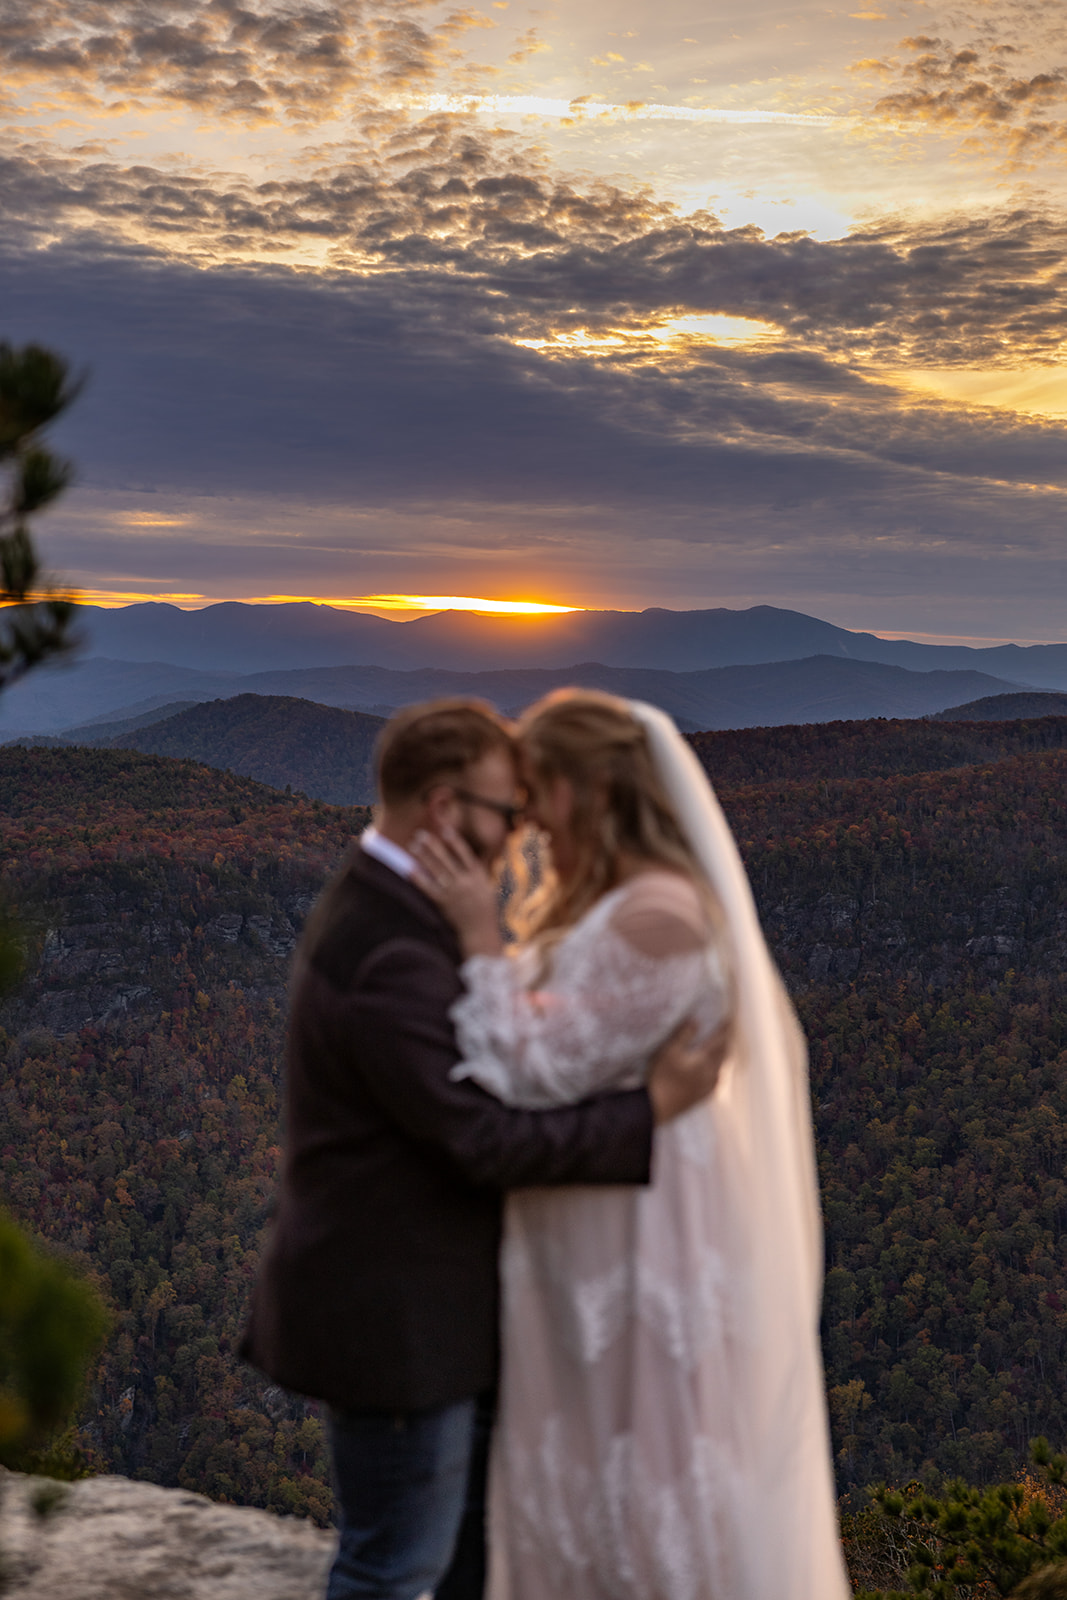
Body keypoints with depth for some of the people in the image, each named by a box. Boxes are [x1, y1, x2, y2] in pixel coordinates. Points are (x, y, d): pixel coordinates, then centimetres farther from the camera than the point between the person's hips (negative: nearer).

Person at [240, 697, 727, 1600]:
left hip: (419, 1293, 10)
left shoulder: (383, 911, 7)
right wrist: (653, 1110, -20)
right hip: (394, 1313, -10)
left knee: (484, 1508, 24)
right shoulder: (390, 957, -28)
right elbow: (485, 1144, -27)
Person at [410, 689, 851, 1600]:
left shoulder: (659, 915, -22)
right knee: (584, 1468, 20)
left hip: (646, 1241, -9)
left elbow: (539, 1069, -22)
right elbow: (550, 1048, 13)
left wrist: (480, 936, -19)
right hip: (590, 1235, 9)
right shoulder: (595, 904, 9)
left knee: (653, 1476, 6)